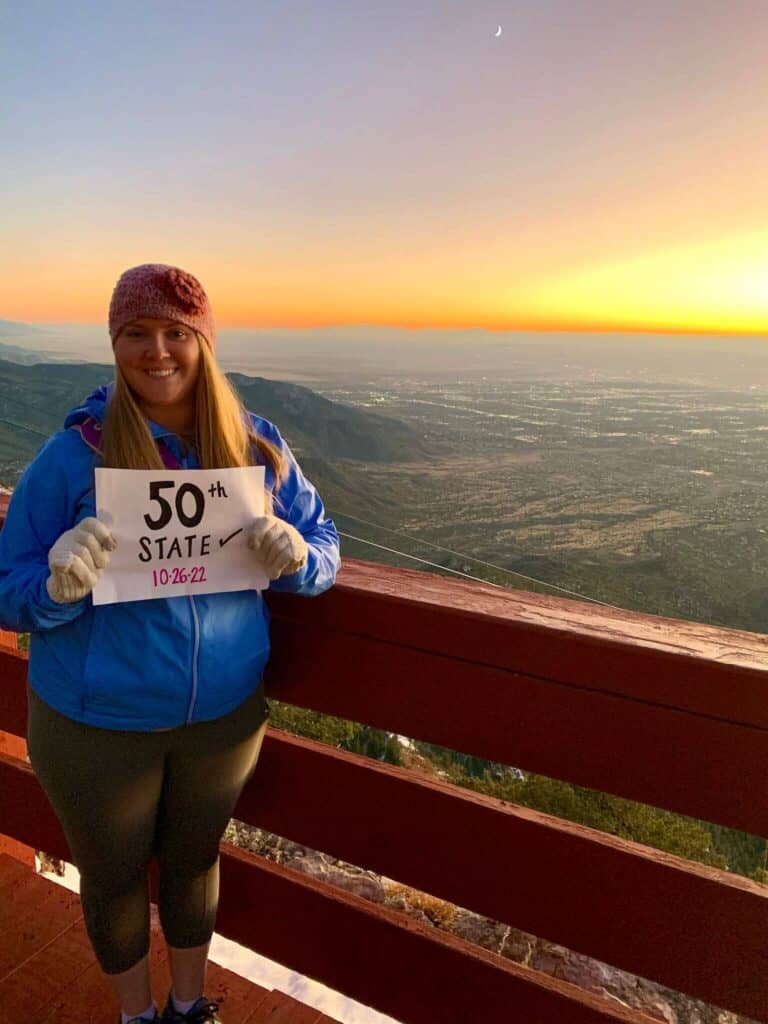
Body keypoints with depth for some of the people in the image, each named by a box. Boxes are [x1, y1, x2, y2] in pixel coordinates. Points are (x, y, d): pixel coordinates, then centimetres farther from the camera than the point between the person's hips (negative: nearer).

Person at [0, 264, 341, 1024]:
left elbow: (324, 546, -1)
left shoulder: (257, 444, -7)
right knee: (113, 876, 22)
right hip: (96, 725, -1)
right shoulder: (73, 453, -14)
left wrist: (296, 557, -24)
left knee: (194, 860, 25)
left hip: (226, 712, 2)